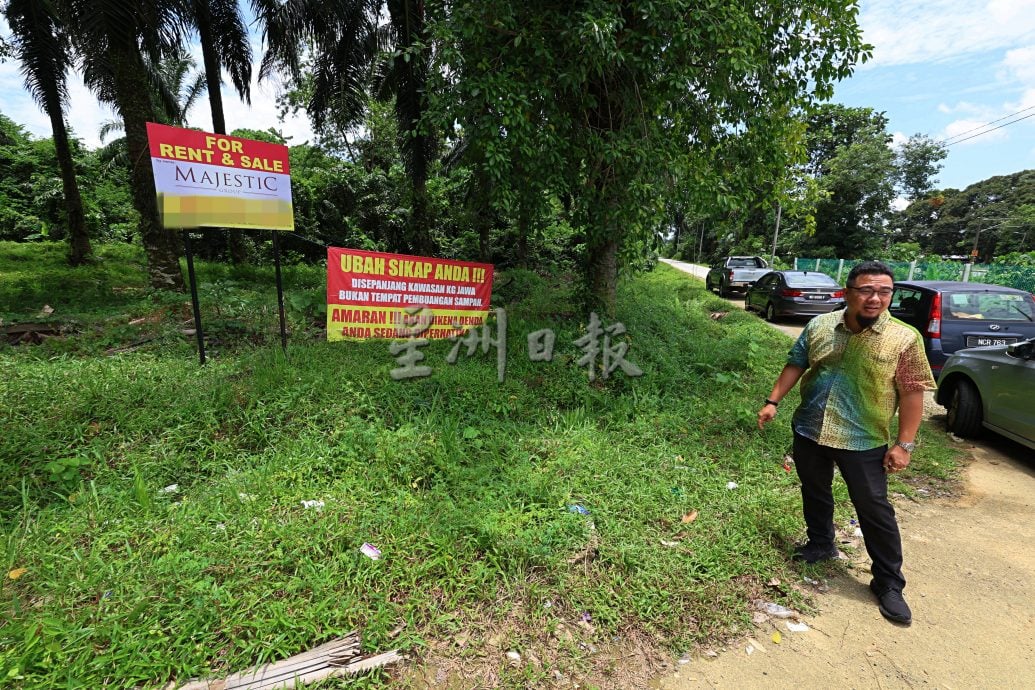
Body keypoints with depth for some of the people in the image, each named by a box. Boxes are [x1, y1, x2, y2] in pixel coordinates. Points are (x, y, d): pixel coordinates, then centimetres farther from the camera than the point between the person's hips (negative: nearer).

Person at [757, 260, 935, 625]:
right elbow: (795, 364, 6)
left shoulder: (904, 339, -11)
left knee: (874, 510, 7)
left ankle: (889, 583, 24)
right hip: (809, 431, 4)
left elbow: (912, 393, -9)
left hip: (863, 442, -3)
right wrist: (773, 401, 1)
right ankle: (820, 544, 43)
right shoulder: (820, 326, -2)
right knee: (814, 493, 20)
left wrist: (904, 444, -11)